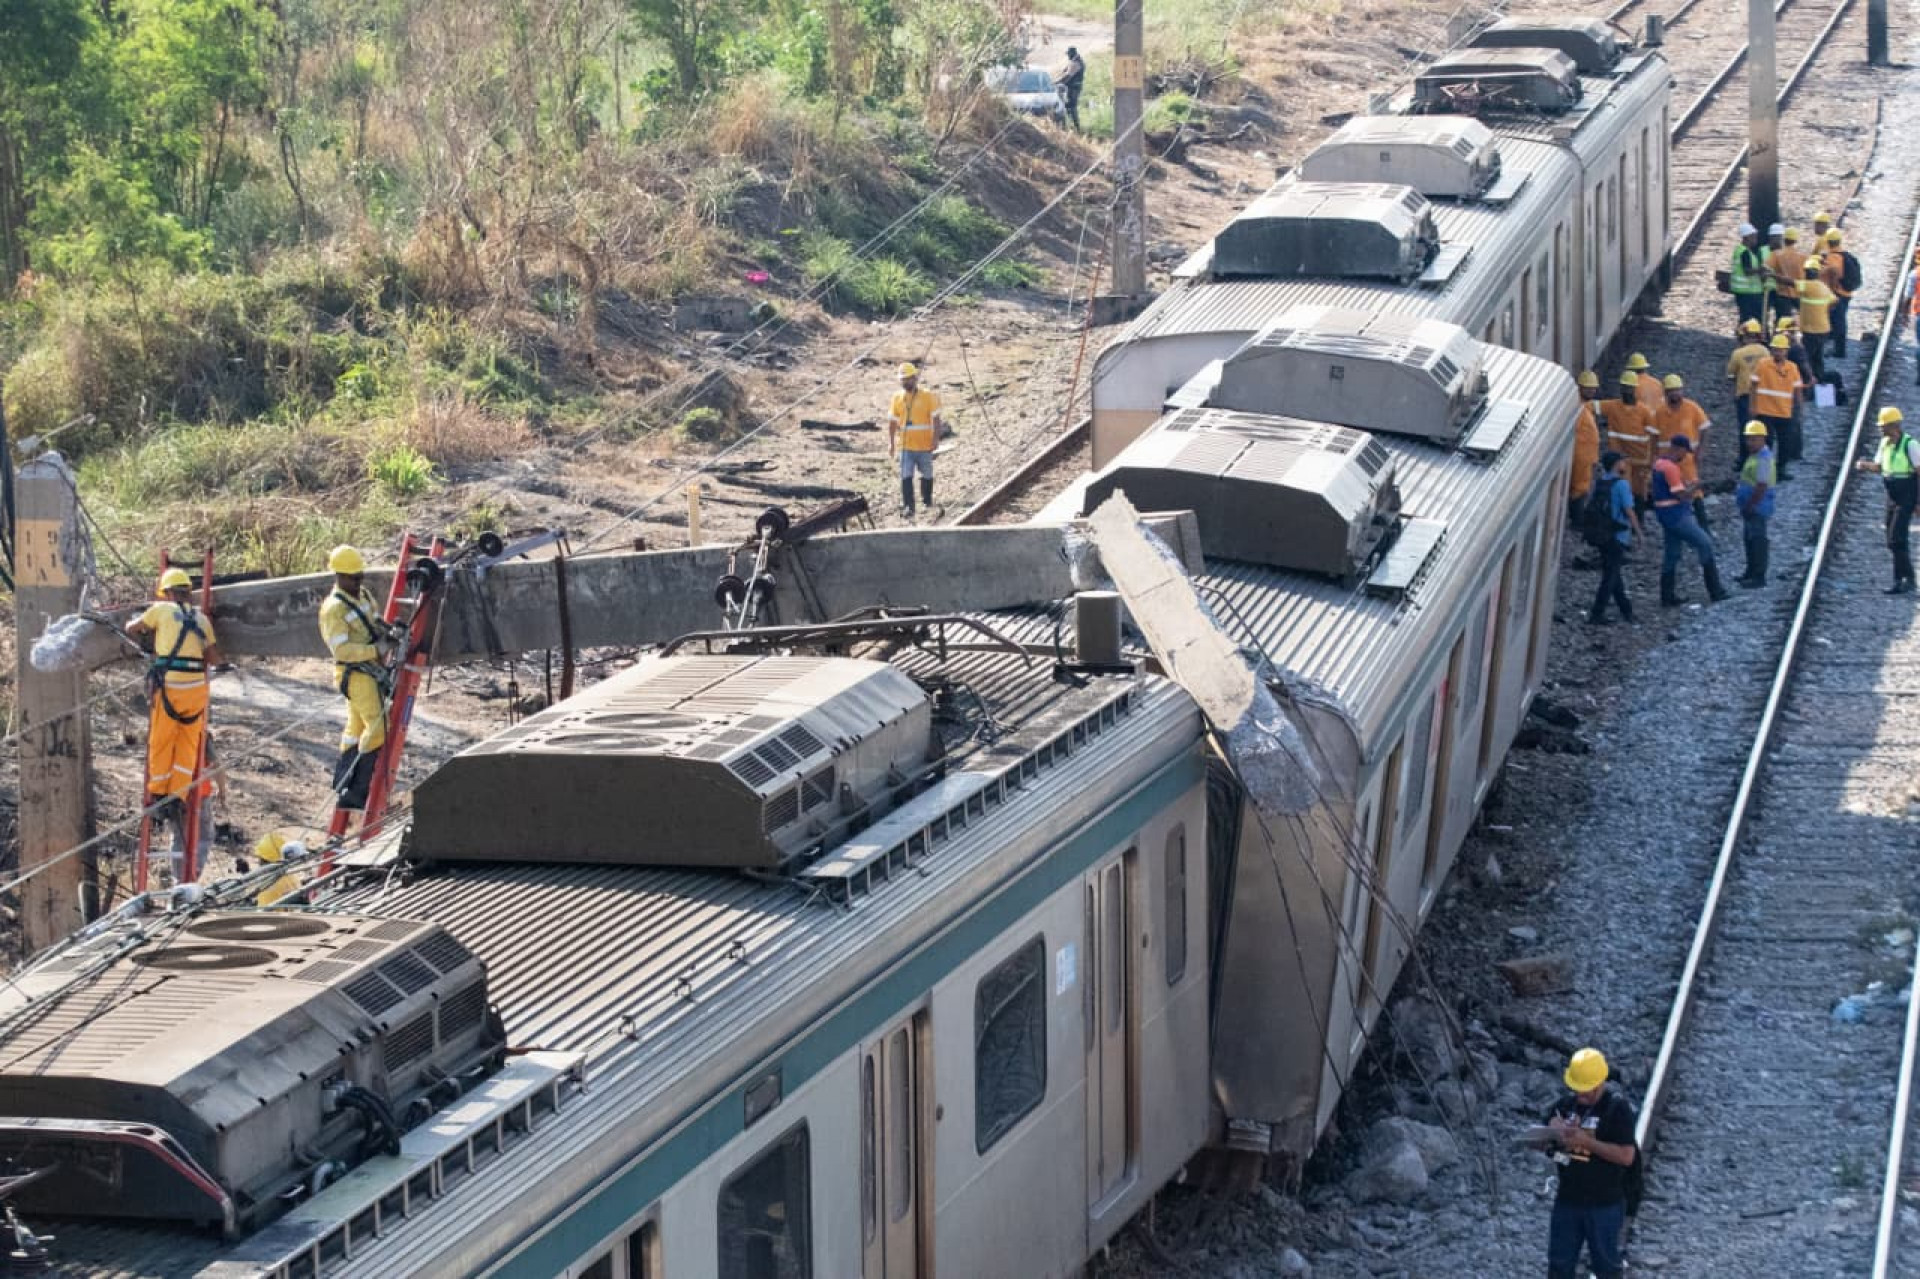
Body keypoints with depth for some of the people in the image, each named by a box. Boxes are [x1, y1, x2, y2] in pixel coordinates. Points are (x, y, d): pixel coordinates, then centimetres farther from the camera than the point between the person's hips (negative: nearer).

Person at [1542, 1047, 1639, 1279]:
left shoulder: (1618, 1108, -13)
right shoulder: (1566, 1103, 4)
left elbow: (1626, 1155, -20)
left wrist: (1586, 1141, -24)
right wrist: (1554, 1132, -11)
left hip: (1605, 1204, -5)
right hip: (1567, 1199, 5)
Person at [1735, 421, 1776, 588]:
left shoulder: (1763, 459, -22)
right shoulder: (1754, 456, 11)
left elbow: (1761, 487, -25)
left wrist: (1749, 505, -20)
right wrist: (1739, 488, 13)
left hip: (1758, 507, -11)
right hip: (1752, 507, 11)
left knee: (1757, 540, -4)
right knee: (1749, 539, 19)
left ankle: (1759, 576, 2)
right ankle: (1751, 572, 30)